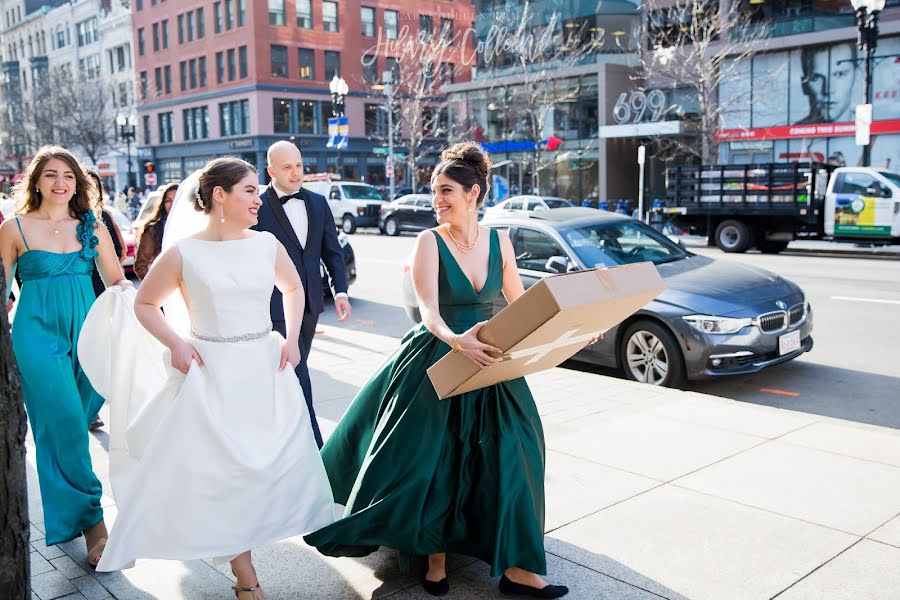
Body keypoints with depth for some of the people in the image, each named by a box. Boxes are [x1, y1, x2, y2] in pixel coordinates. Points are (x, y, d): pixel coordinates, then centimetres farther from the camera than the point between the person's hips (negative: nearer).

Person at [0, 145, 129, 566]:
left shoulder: (91, 227, 8)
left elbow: (117, 280, 12)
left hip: (86, 332, 3)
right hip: (37, 334, -3)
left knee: (71, 426, 10)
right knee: (64, 424, -9)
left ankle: (65, 512, 31)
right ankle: (92, 523, -1)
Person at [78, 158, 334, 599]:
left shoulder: (267, 244, 1)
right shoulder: (183, 253, -7)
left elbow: (293, 288, 18)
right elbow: (144, 303, 5)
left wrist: (292, 338, 5)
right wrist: (175, 344, -8)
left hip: (266, 368, 4)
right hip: (210, 373, -3)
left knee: (280, 459, 8)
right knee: (221, 468, 2)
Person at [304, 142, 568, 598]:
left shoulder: (499, 242, 3)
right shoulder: (430, 241, -9)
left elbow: (521, 304, 10)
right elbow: (429, 310, -21)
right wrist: (456, 341, -41)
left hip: (489, 362, 4)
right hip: (437, 364, -3)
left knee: (505, 456, 2)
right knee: (432, 461, 3)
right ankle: (435, 560, 24)